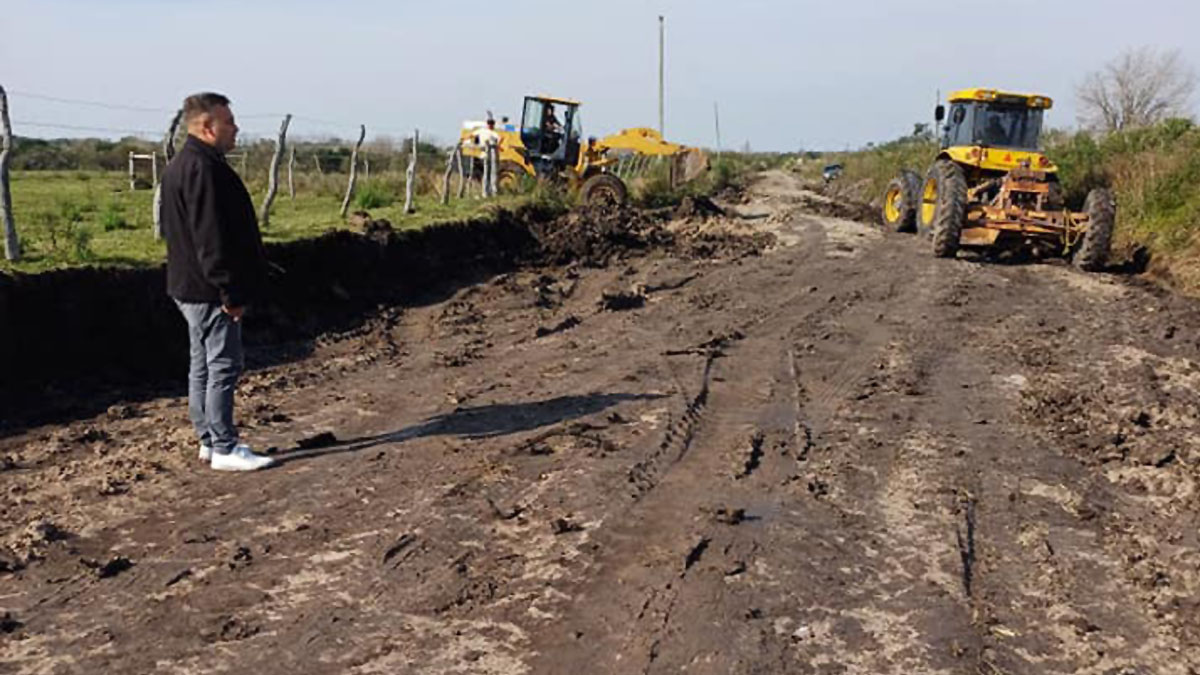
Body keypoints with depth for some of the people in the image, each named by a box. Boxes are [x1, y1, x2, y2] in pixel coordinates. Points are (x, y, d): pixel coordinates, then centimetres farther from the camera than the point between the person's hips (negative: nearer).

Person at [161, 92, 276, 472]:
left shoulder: (181, 167, 17)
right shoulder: (203, 169, -18)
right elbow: (211, 238, -23)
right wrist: (231, 291, -21)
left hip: (190, 287, 11)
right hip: (209, 289, -11)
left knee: (203, 365, 15)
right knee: (224, 366, -5)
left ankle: (209, 441, 24)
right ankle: (224, 449, 0)